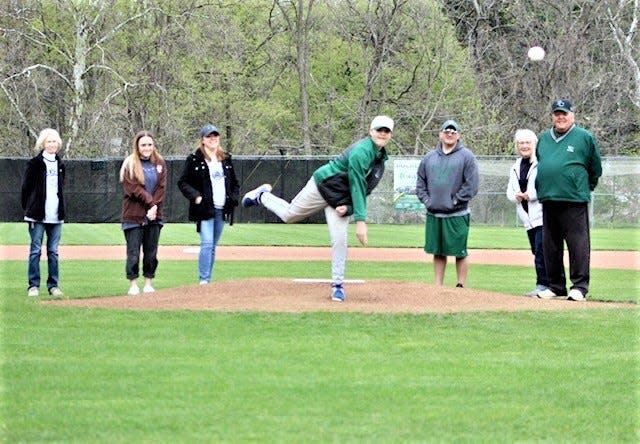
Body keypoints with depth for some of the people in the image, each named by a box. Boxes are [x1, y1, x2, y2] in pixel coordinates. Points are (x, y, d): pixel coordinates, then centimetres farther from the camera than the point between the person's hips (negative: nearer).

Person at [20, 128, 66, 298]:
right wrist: (28, 210, -2)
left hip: (56, 216, 4)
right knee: (36, 250, -2)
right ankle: (33, 285, 2)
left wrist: (61, 210, 14)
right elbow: (26, 187, 0)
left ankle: (54, 285, 10)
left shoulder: (60, 164, 13)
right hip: (38, 215, -4)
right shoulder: (35, 163, -2)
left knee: (53, 252, 6)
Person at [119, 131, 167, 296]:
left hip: (154, 216, 4)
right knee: (133, 251, -4)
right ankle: (133, 285, 1)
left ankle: (148, 283, 12)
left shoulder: (160, 163, 10)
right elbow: (134, 188, -10)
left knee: (151, 252, 5)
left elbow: (161, 188, 4)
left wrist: (154, 207, -9)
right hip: (134, 216, -4)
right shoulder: (130, 164, -1)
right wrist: (150, 202, -15)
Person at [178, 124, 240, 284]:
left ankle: (208, 280, 15)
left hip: (222, 210, 5)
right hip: (204, 209, -5)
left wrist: (233, 198, 6)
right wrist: (196, 197, -14)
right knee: (207, 243, -16)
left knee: (213, 246, 9)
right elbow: (183, 182, -1)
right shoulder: (194, 159, -2)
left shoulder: (226, 159, 15)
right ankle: (203, 280, -14)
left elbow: (235, 183, 22)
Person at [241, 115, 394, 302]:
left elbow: (364, 189, 5)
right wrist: (360, 221, -33)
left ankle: (338, 285, 1)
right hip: (323, 186, -6)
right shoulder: (362, 151, -26)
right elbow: (357, 187, -29)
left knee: (339, 240, -8)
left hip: (341, 200, 6)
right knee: (289, 215, 10)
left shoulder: (381, 159, 1)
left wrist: (348, 207, -13)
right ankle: (263, 196, 39)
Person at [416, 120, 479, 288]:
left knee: (460, 253, -2)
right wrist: (426, 199, 3)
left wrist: (455, 200, -11)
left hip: (457, 215, -5)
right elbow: (420, 181, 18)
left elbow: (472, 184, -8)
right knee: (438, 252, 9)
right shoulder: (429, 157, 13)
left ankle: (461, 286, 5)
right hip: (433, 214, 5)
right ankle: (438, 286, 15)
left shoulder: (466, 156, -2)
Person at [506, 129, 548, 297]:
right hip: (527, 217, 8)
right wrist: (517, 196, -2)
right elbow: (510, 190, 21)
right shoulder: (516, 167, 19)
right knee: (536, 251, 9)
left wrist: (530, 195, -16)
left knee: (541, 250, -12)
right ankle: (543, 285, 13)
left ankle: (542, 285, -12)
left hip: (542, 214, -8)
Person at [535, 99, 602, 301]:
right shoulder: (543, 138, 15)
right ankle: (556, 286, 18)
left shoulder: (585, 138, 1)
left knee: (578, 244, -8)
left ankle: (579, 286, -6)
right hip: (548, 201, 5)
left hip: (574, 201, -5)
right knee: (550, 246, 9)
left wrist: (584, 189, 9)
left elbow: (596, 169, 7)